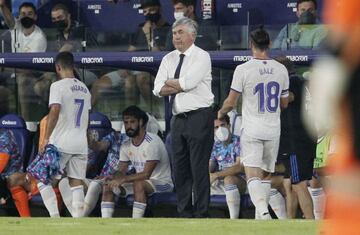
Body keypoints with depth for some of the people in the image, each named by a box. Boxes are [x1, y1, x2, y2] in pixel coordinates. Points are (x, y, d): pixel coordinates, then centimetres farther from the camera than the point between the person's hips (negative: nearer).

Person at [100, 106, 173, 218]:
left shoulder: (152, 142, -20)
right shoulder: (126, 146, 6)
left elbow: (146, 174, -26)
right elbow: (121, 171, 7)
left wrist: (123, 179, -31)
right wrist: (113, 178, -17)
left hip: (162, 183, -8)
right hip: (142, 181, 8)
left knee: (139, 184, -38)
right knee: (108, 186, -3)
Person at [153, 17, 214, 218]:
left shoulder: (202, 56, -4)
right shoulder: (169, 59, 14)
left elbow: (188, 82, -18)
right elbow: (158, 89, 2)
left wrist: (169, 82, -2)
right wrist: (180, 86, -10)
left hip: (199, 117, -7)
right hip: (179, 119, 7)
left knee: (199, 169, -7)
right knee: (180, 169, 7)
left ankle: (201, 215, -5)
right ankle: (184, 214, 14)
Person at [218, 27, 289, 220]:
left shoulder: (243, 69, -10)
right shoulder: (281, 69, 3)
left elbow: (230, 103, -5)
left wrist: (221, 113, 17)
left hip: (251, 130, -4)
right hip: (273, 130, 4)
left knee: (253, 176, -9)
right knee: (265, 175, 15)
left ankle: (262, 210, -29)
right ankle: (262, 214, 18)